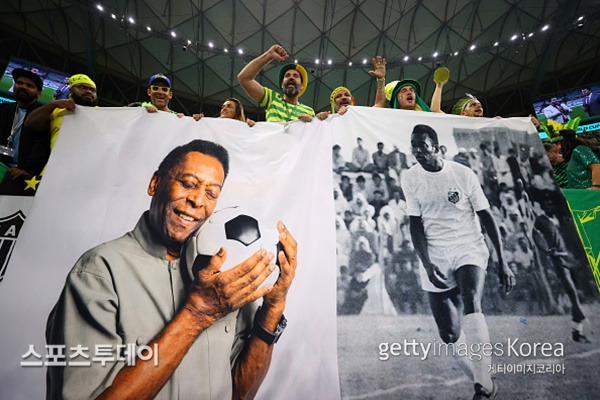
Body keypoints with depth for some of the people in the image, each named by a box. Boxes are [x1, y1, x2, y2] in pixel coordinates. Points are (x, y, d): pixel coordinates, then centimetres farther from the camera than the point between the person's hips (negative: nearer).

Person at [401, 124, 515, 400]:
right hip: (435, 259, 2)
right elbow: (415, 224, -3)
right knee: (448, 334, 6)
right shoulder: (410, 179, -1)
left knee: (471, 303, -31)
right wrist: (426, 264, -13)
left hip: (469, 249, -1)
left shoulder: (462, 173, -4)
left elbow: (486, 216, 1)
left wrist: (502, 262, -2)